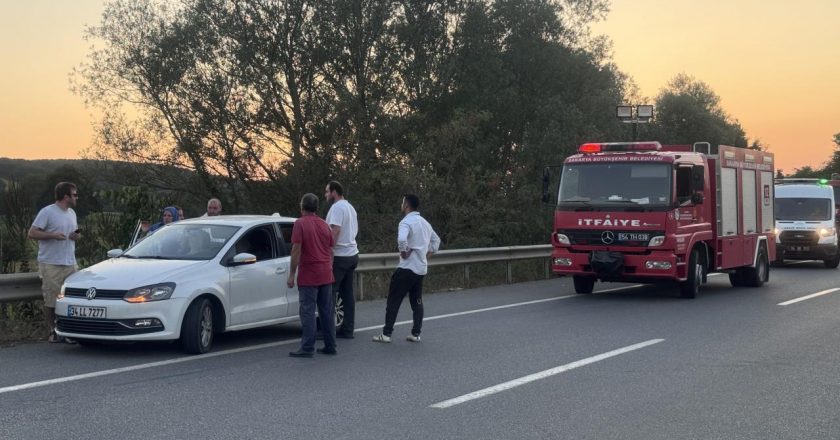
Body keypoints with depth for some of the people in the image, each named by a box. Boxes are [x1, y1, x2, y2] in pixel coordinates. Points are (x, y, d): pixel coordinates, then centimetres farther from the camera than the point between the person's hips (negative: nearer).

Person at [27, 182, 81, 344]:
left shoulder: (72, 213, 15)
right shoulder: (47, 212, -8)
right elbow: (32, 233, -11)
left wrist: (77, 236, 3)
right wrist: (53, 235, -21)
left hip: (70, 264, 7)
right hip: (51, 265, -7)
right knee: (51, 300, -2)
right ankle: (53, 332, 6)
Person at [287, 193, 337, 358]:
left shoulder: (300, 224, -8)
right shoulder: (324, 224, 13)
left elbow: (296, 250, -13)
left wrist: (292, 274, -10)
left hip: (308, 276, -6)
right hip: (326, 275, 6)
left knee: (308, 312, -4)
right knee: (327, 311, 10)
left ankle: (307, 348, -5)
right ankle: (330, 346, 13)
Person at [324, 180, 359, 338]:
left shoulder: (337, 207, -12)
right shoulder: (350, 207, 17)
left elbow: (335, 231, -21)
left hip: (340, 256, -9)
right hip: (352, 254, 9)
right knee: (347, 293, 9)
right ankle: (347, 329, 10)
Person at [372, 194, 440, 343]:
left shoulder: (406, 222, -14)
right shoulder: (424, 222, 14)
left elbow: (401, 239, -35)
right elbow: (436, 240, 26)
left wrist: (404, 252, -18)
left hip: (407, 268, -8)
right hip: (421, 268, 8)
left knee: (393, 301, -1)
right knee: (417, 302, 12)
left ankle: (386, 334, -1)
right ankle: (415, 334, 11)